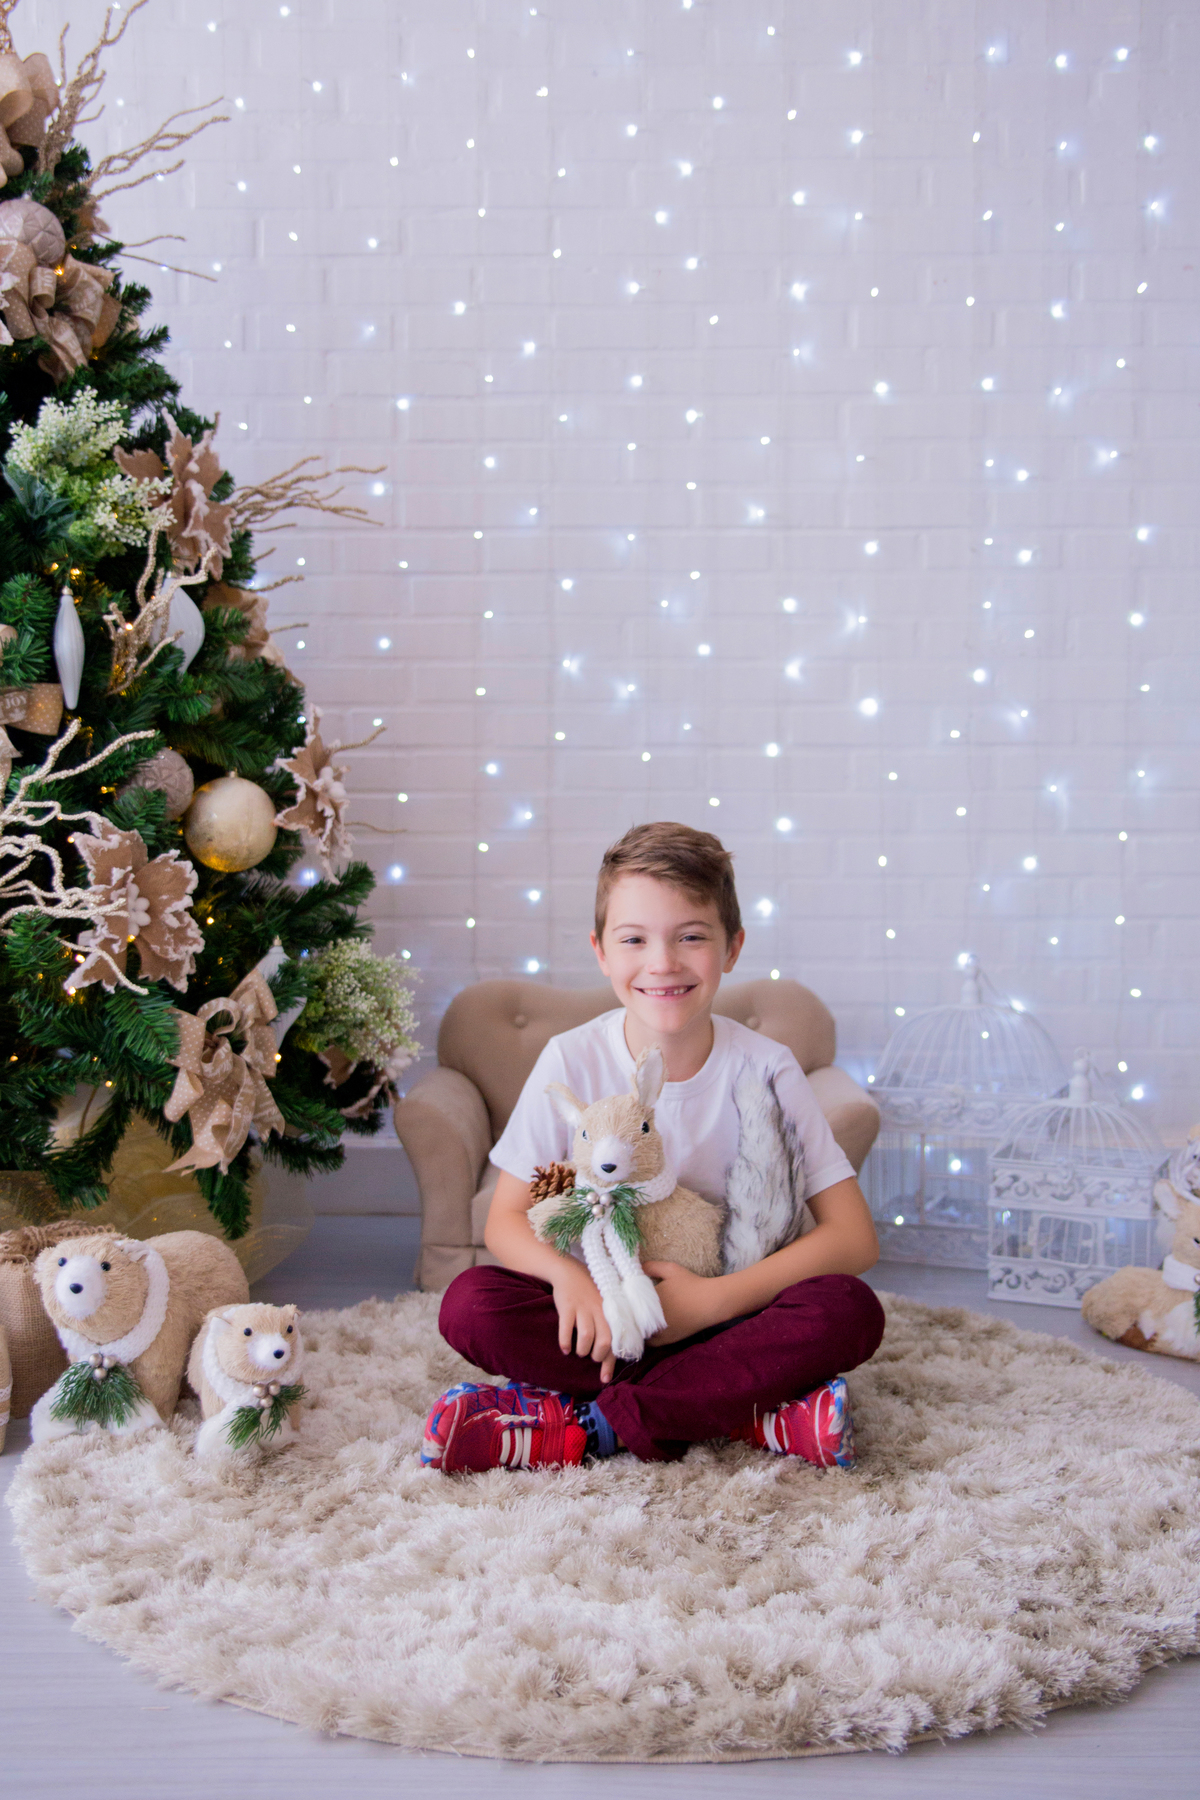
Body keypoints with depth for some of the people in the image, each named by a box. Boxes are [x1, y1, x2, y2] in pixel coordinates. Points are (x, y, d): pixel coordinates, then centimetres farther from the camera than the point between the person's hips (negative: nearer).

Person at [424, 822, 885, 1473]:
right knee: (468, 1303, -25)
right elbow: (506, 1219, -3)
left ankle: (593, 1424, -26)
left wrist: (714, 1298, -22)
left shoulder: (764, 1070, -8)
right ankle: (749, 1414, -25)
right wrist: (569, 1275, -26)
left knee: (850, 1310, -28)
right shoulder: (572, 1062, -6)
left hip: (727, 1318, 0)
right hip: (608, 1319, 1)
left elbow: (854, 1237, -10)